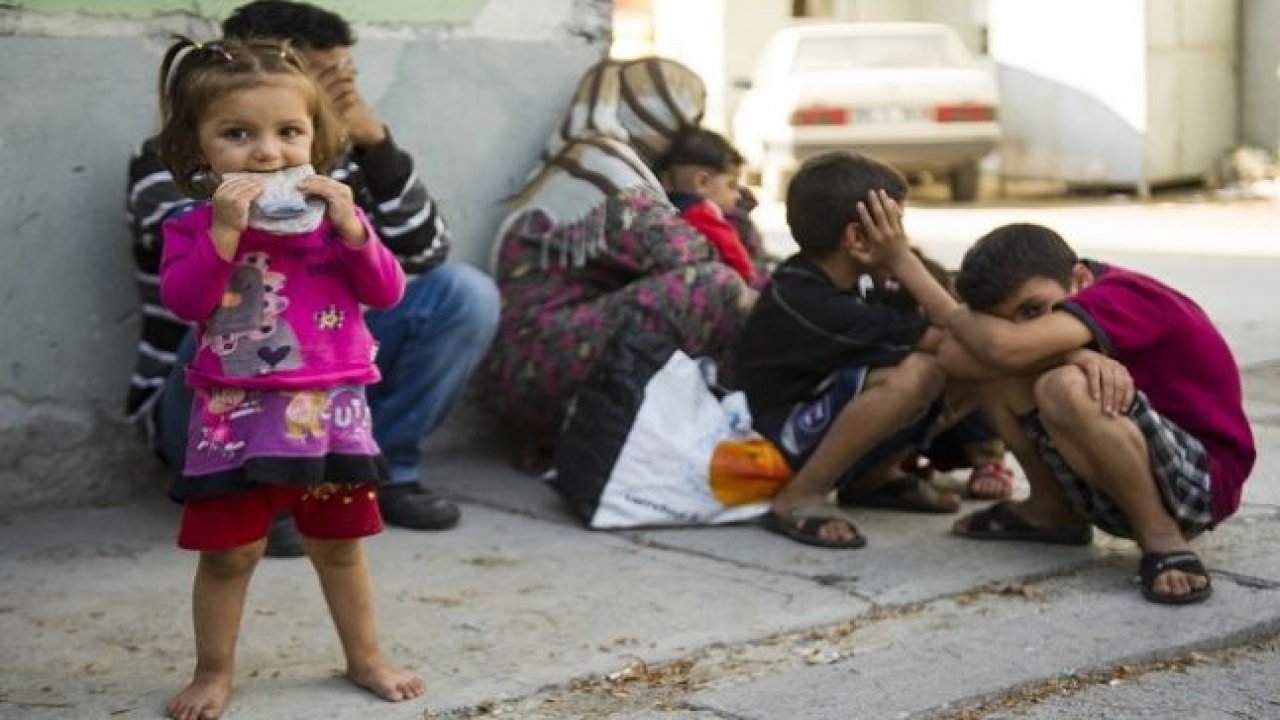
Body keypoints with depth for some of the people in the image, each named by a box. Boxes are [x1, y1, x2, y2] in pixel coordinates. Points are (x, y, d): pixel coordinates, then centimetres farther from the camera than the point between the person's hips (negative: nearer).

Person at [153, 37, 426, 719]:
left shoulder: (332, 211, 3)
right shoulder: (192, 225, -3)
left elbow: (387, 292, -3)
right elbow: (183, 300, -18)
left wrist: (350, 228, -17)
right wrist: (225, 229, -26)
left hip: (329, 406, 2)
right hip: (236, 413, -2)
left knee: (339, 543, 15)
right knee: (229, 551, 2)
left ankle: (365, 658, 30)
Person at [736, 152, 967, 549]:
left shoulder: (812, 277, 3)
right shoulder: (813, 304, -26)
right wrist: (903, 260, -18)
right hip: (781, 451, -9)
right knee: (917, 372, -33)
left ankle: (873, 478, 6)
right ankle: (797, 501, -20)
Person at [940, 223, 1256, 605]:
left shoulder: (1122, 294, -21)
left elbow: (1007, 347, -34)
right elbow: (955, 357, -15)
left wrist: (962, 318, -10)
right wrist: (1076, 356, -29)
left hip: (1201, 480, -8)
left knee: (1066, 387, -33)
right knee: (995, 370, -2)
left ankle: (1161, 537, -18)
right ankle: (1053, 510, 9)